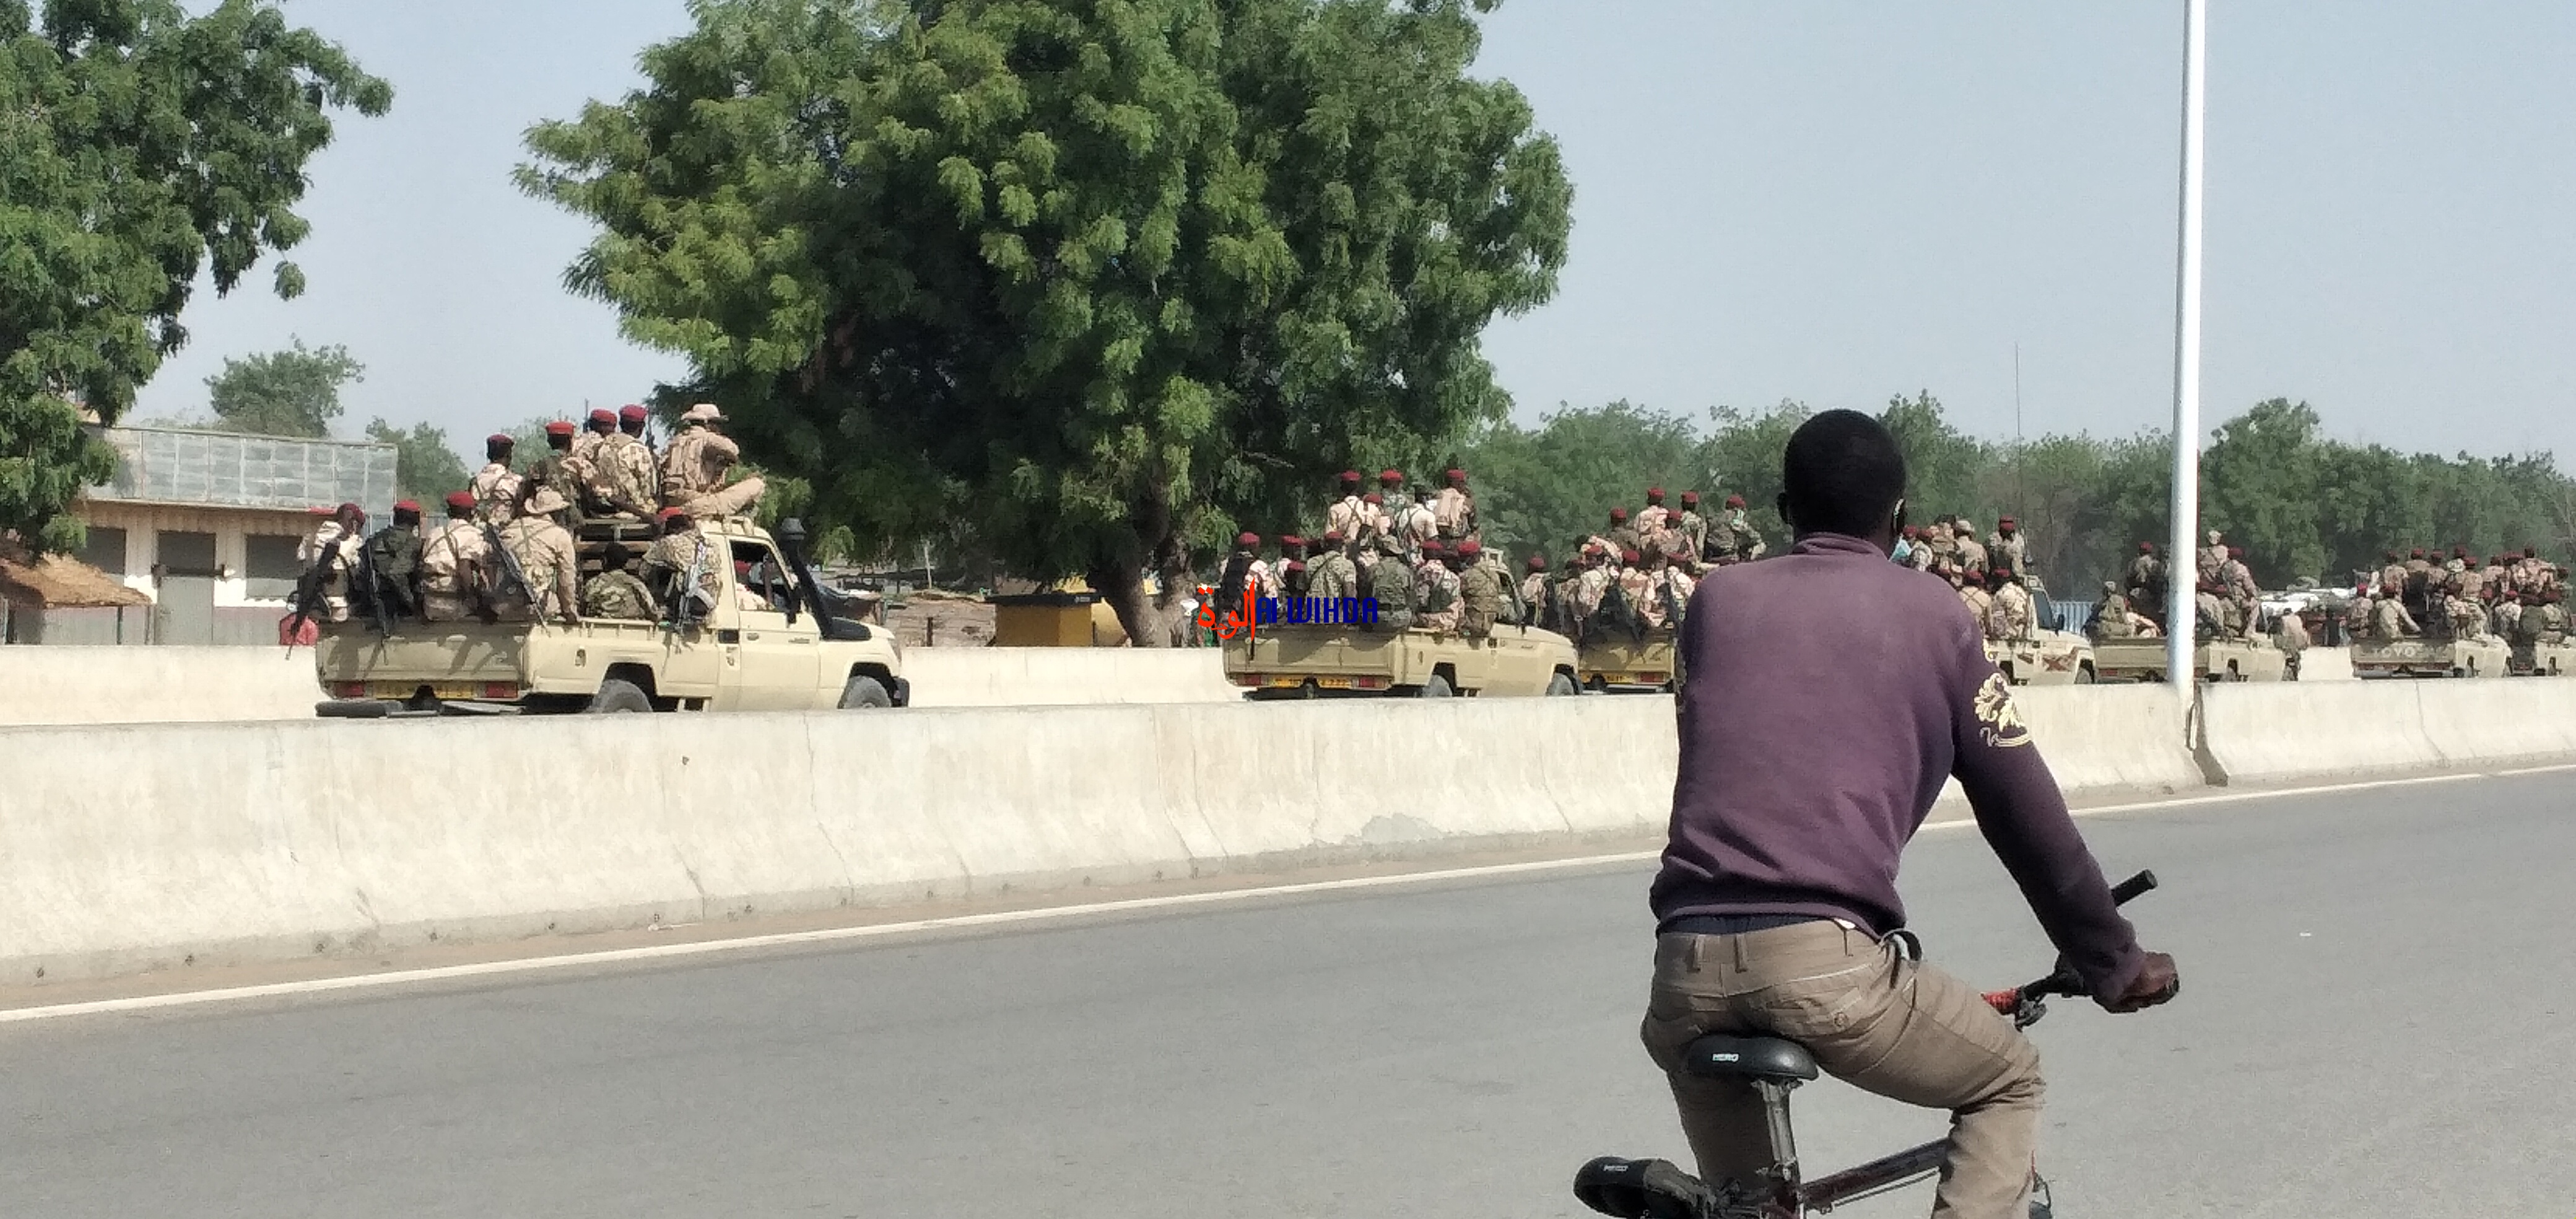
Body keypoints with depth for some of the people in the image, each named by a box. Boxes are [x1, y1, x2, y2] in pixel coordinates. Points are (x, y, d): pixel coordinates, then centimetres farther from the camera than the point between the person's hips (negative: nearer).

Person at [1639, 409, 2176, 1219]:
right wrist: (2114, 962, 23)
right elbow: (2025, 811, 12)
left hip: (1690, 965, 3)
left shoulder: (1720, 599, 19)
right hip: (1826, 964, -3)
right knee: (2008, 1081, 22)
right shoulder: (1930, 615, 11)